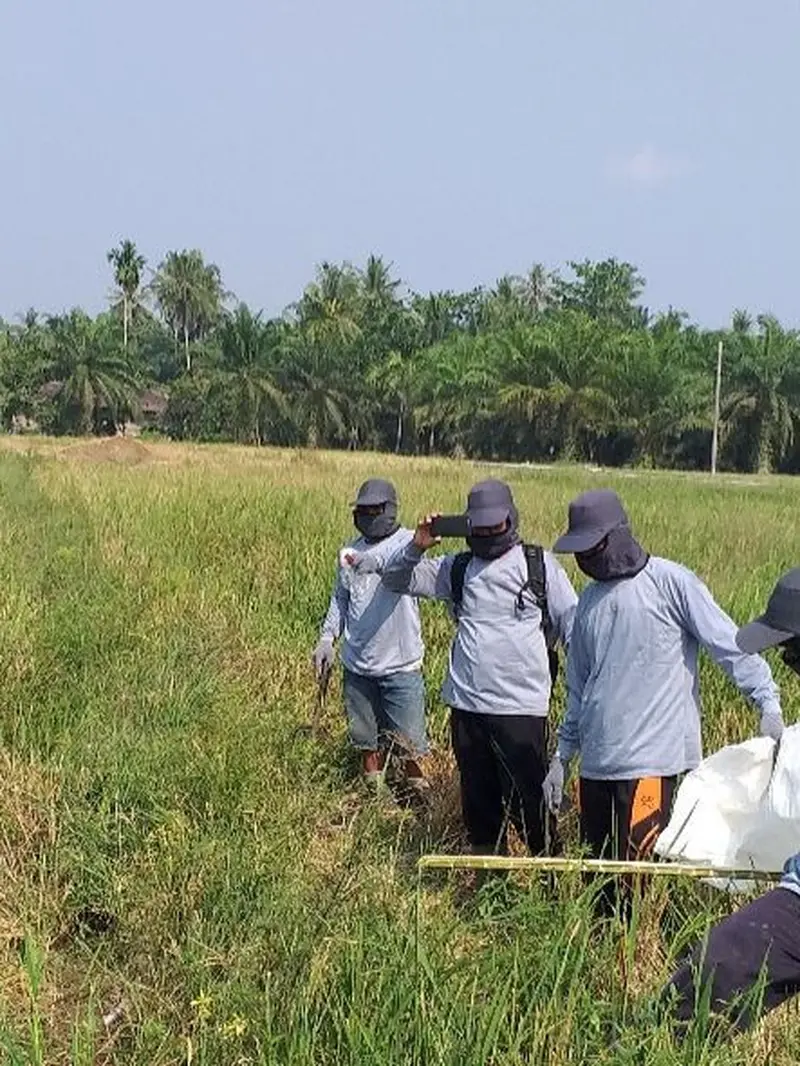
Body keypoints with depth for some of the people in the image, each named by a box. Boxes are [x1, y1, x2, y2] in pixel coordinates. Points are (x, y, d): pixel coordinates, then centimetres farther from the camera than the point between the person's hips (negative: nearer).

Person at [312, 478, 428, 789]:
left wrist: (373, 563, -51)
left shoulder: (407, 543, -9)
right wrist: (326, 639, 8)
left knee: (408, 739, 2)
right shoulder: (350, 552, 9)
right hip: (358, 663, 5)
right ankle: (373, 787, 34)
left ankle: (416, 785, 22)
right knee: (366, 737, 17)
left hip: (400, 662, -5)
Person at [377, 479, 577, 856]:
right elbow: (395, 579, 13)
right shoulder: (457, 567, 10)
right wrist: (417, 547, -5)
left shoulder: (539, 564, 2)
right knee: (479, 804, 15)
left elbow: (574, 626, 0)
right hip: (466, 705, 4)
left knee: (529, 803, -4)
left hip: (522, 707, -4)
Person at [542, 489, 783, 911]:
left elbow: (731, 646, -8)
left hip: (652, 759, -7)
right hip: (595, 761, 7)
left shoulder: (671, 582, -6)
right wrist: (562, 754, 21)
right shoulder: (590, 599, 14)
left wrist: (768, 702, -19)